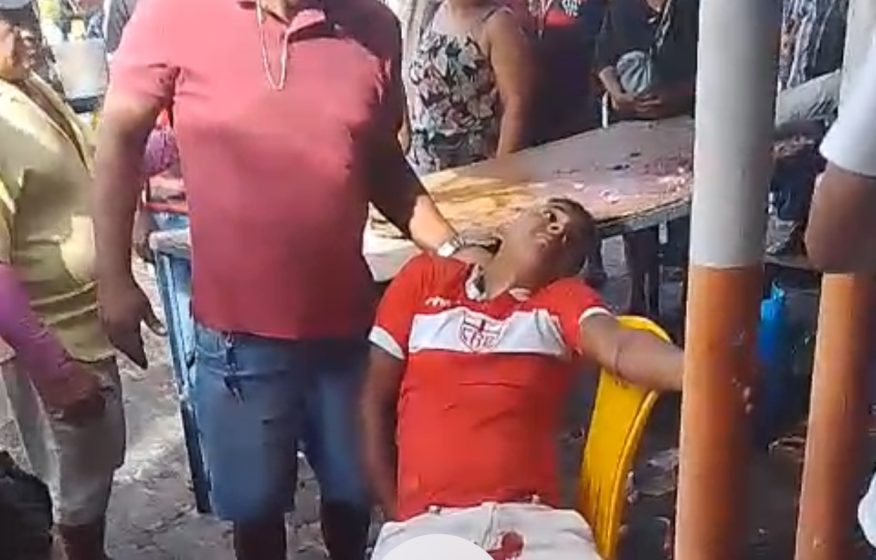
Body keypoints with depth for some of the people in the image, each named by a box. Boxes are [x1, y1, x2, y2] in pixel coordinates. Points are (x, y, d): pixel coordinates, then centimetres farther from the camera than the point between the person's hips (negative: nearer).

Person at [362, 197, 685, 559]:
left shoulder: (564, 298, 13)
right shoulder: (426, 278, 14)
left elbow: (621, 348, -9)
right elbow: (376, 403, 14)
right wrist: (396, 515, 7)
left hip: (533, 519, 1)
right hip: (427, 523, 0)